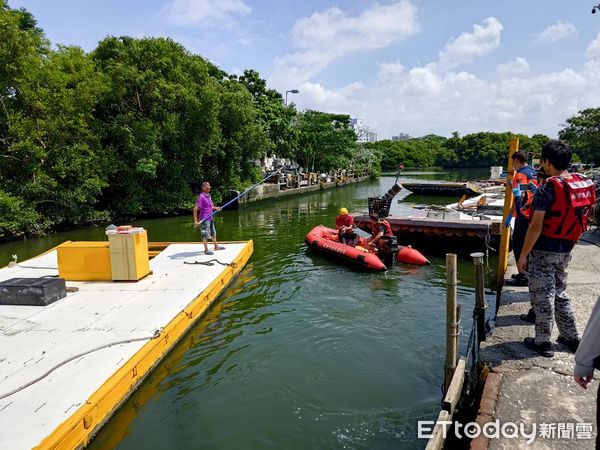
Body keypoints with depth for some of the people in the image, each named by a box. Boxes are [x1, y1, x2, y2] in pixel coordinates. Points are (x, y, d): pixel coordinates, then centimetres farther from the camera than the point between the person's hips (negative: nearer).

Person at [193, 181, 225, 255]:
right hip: (204, 219, -9)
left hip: (210, 218, 9)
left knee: (213, 233, 20)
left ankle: (216, 246, 35)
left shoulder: (208, 195, 8)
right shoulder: (201, 196, -18)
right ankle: (206, 250, 9)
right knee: (205, 235, 0)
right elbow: (195, 208, -21)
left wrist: (216, 208, 1)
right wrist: (195, 220, -25)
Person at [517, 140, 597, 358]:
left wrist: (523, 255, -14)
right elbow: (582, 218, 11)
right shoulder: (585, 185, 3)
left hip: (544, 251, -7)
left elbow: (536, 227, -21)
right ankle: (571, 338, 31)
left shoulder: (547, 189, -19)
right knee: (560, 293, 22)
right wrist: (567, 243, 20)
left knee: (543, 296, 4)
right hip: (566, 250, 7)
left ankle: (543, 342, 16)